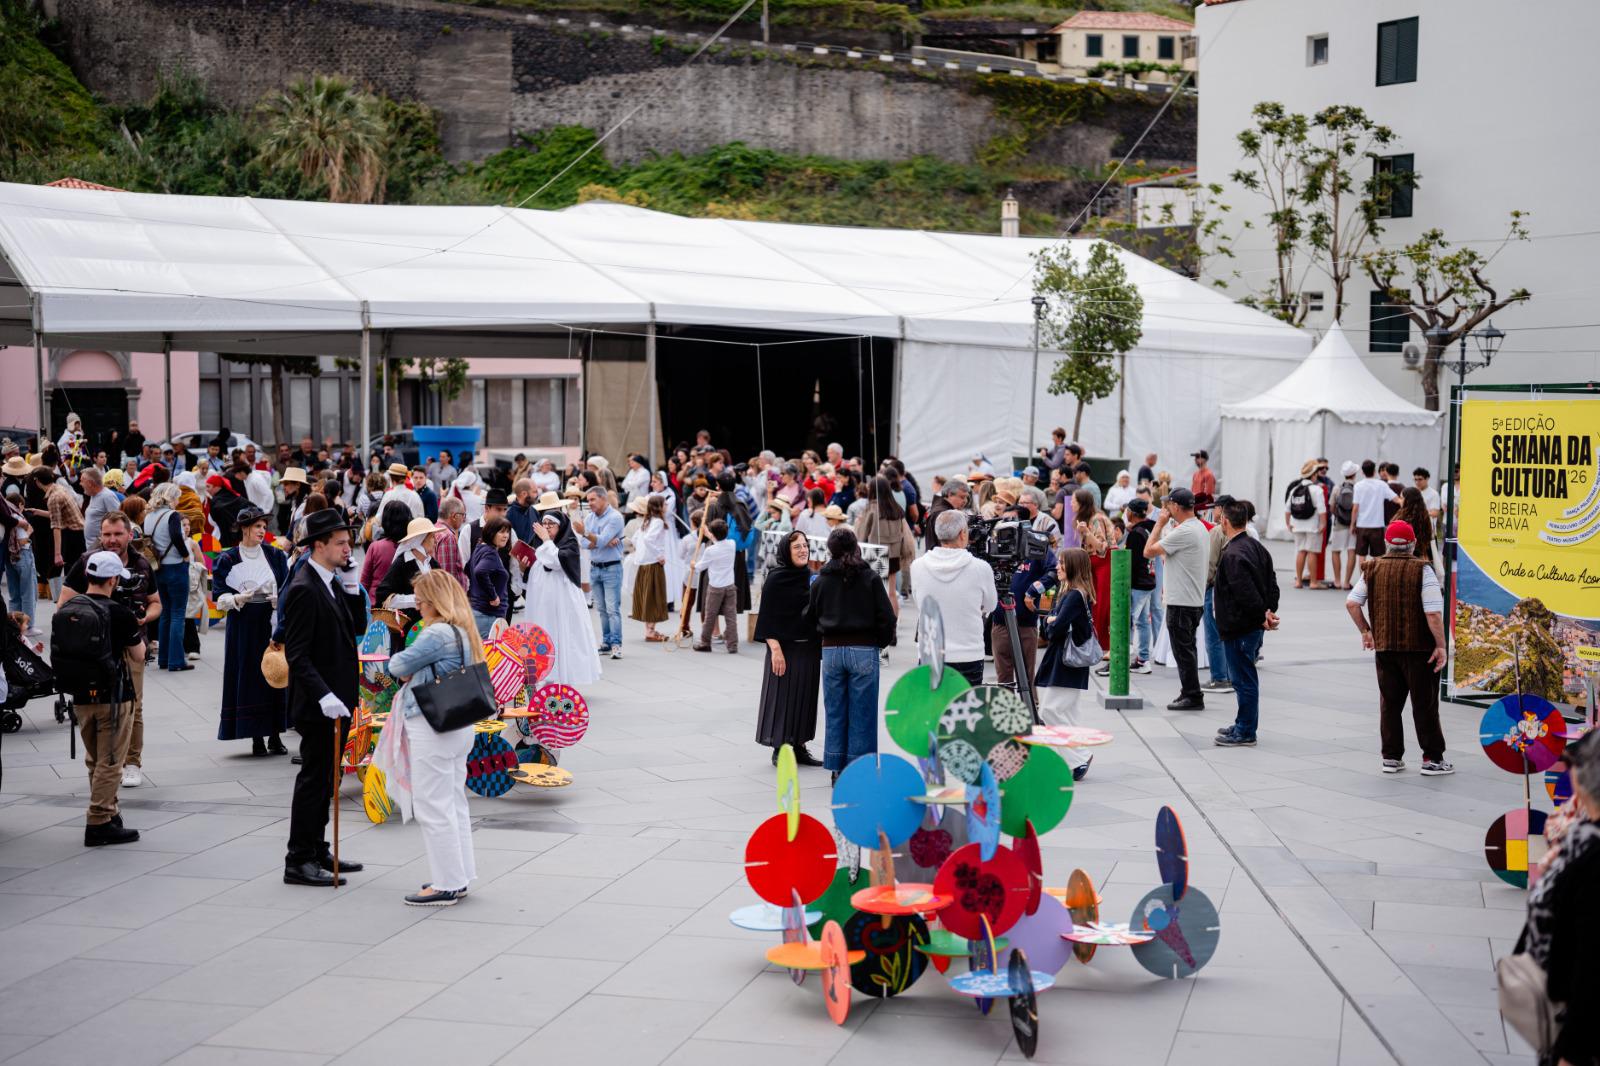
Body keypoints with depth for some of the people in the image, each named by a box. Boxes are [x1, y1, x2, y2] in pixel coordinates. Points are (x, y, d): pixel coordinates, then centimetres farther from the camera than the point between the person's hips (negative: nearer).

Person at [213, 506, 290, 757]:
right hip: (243, 626, -2)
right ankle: (257, 738, 2)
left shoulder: (275, 555, 6)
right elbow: (220, 597, 0)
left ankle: (275, 735, 7)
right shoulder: (227, 559, 1)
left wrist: (280, 600, -13)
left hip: (272, 623, 2)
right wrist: (238, 599, -19)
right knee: (250, 677, -2)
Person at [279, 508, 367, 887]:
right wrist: (323, 696, -29)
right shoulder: (303, 589, -18)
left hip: (337, 697, 9)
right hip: (318, 703, -9)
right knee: (314, 778, -3)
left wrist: (353, 590, 0)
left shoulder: (333, 582, 11)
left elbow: (357, 628, 14)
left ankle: (318, 851, 26)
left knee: (325, 778, 16)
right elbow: (297, 654, -22)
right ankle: (299, 861, 5)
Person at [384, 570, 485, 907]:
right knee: (454, 803, 16)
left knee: (433, 806, -3)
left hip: (433, 730, -10)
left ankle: (446, 885, 1)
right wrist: (414, 675, 0)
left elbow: (398, 666, -17)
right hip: (459, 725, 10)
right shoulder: (462, 632, 12)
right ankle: (459, 877, 23)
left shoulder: (437, 634, -19)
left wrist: (397, 661, 5)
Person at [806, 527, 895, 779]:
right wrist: (880, 642, 6)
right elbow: (887, 617, -8)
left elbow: (810, 617, 9)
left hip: (831, 650, 2)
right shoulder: (870, 579, -5)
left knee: (834, 711, 10)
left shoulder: (821, 581, 2)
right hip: (864, 650, -2)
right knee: (861, 711, 3)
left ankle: (837, 768, 13)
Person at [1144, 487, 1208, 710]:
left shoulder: (1183, 532, -20)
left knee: (1182, 649, -4)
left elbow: (1149, 551, -18)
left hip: (1181, 602, -10)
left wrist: (1160, 523, -9)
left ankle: (1192, 696, -1)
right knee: (1187, 648, 16)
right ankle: (1191, 694, 22)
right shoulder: (1200, 528, 12)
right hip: (1195, 599, 10)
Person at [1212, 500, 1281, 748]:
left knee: (1243, 680, -2)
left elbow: (1246, 593, -25)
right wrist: (1270, 611, 6)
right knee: (1245, 678, 19)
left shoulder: (1232, 555, -20)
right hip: (1254, 626, 10)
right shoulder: (1257, 546, 10)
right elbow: (1271, 583, 11)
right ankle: (1244, 725, 29)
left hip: (1238, 627, -10)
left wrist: (1262, 615, -15)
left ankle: (1245, 733, 6)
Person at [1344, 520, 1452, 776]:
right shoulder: (1422, 570, -11)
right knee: (1424, 704, 5)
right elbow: (1433, 613, -17)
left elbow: (1351, 603, 4)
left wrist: (1365, 631, 16)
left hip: (1384, 647, 4)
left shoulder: (1373, 569, 2)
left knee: (1389, 702, 12)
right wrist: (1440, 645, -9)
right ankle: (1432, 759, 9)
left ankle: (1391, 757, 14)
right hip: (1419, 648, -4)